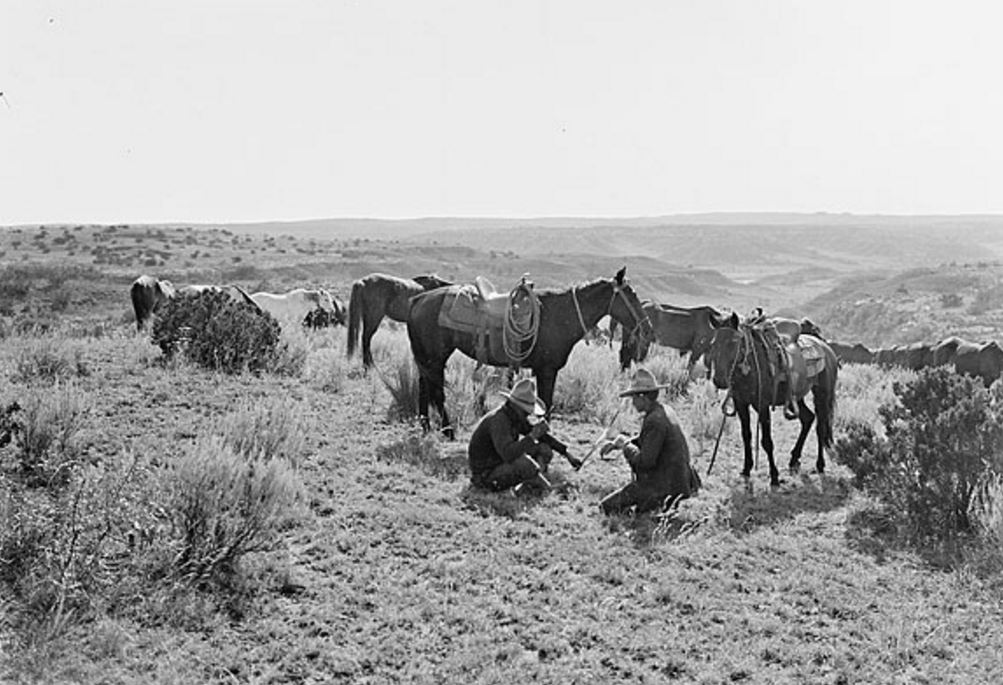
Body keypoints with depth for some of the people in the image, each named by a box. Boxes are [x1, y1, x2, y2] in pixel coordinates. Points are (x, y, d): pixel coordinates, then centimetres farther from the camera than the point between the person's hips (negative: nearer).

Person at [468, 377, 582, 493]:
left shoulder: (517, 415, 0)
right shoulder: (498, 420, -28)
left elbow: (542, 436, 12)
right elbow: (508, 454, -42)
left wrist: (567, 454, 4)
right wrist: (533, 435, -37)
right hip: (486, 475, -9)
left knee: (545, 450, 2)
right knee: (523, 461, -36)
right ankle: (549, 491, -12)